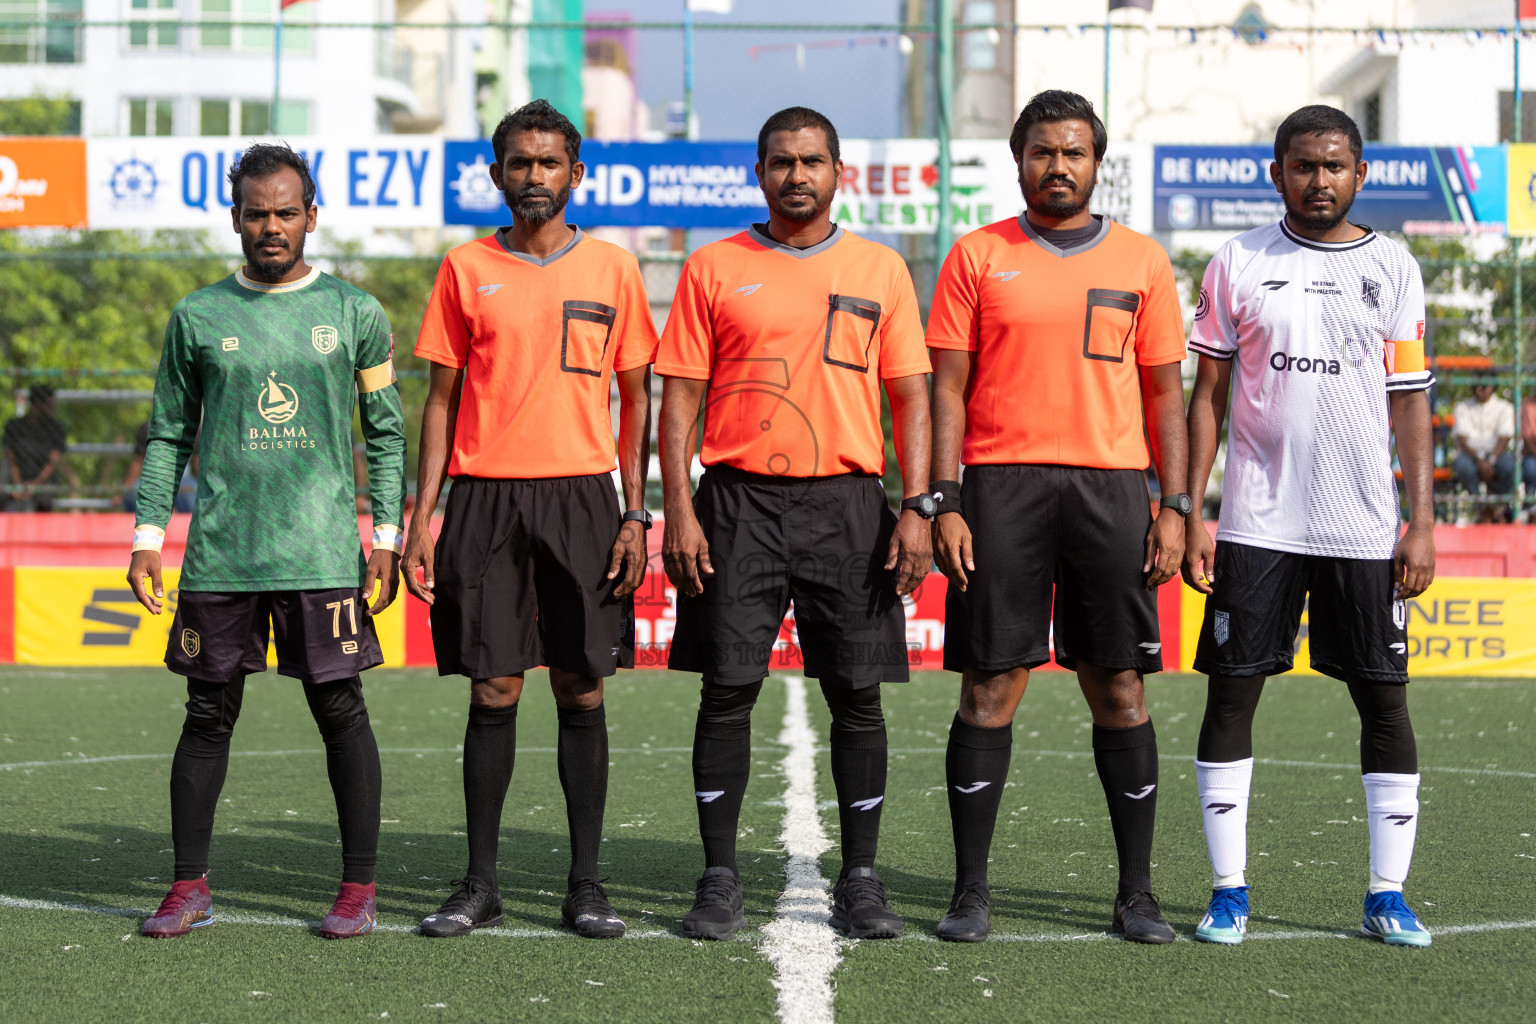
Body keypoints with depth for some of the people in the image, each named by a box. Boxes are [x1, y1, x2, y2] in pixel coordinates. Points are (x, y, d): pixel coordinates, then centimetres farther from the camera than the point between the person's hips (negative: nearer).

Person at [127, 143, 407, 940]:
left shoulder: (354, 313, 5)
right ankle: (190, 888, 13)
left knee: (340, 708, -1)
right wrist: (147, 534, 5)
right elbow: (169, 435, 13)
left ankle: (359, 887, 7)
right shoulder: (197, 318, 8)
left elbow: (386, 432, 8)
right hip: (219, 549, 1)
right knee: (209, 714, 5)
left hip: (322, 549, -1)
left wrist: (387, 535, 1)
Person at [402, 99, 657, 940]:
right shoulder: (466, 269, 7)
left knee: (582, 690, 2)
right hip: (485, 497, 0)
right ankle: (480, 884, 10)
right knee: (492, 691, 1)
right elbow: (442, 398, 8)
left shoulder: (611, 270, 6)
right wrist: (421, 515, 0)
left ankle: (586, 884, 9)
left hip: (581, 494, 0)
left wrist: (637, 514, -1)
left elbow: (635, 397, 8)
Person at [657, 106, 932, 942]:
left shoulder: (880, 271, 8)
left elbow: (910, 398, 7)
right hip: (739, 500, 0)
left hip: (846, 500, 1)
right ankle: (719, 879, 9)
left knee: (857, 693, 2)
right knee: (727, 689, 0)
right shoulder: (713, 270, 6)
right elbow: (681, 397, 4)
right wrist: (679, 511, -6)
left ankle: (860, 880, 12)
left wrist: (917, 508, -3)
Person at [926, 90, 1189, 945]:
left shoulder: (1141, 261, 10)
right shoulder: (978, 256, 6)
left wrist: (1176, 505, 2)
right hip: (1000, 487, -1)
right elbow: (948, 388, 3)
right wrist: (944, 504, -5)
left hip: (1111, 488, 1)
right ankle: (971, 890, 8)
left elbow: (1165, 391, 11)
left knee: (1119, 689, 3)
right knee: (990, 688, 0)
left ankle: (1138, 892, 12)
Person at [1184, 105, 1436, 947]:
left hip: (1365, 526, 1)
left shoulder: (1393, 269, 7)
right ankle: (1229, 888, 9)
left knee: (1384, 698, 1)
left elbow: (1410, 402, 8)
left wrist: (1422, 521, 1)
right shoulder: (1240, 263, 5)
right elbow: (1206, 394, 5)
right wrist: (1188, 512, -2)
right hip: (1257, 522, -1)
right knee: (1232, 693, -1)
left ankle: (1387, 895, 10)